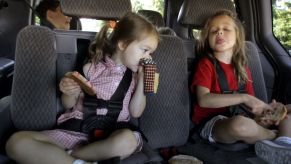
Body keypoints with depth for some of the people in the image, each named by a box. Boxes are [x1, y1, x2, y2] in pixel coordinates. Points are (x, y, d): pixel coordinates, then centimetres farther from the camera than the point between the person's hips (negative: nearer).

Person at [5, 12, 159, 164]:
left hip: (110, 136, 1)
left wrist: (142, 80, -6)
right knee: (16, 142, -20)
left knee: (128, 140, -37)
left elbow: (135, 112, 0)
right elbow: (69, 105, 9)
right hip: (75, 130, -1)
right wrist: (69, 93, -14)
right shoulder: (91, 68, 2)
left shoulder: (133, 76, 7)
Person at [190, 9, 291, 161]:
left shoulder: (243, 68, 12)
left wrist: (261, 113, -13)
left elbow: (251, 104, 11)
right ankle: (277, 137, -5)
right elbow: (203, 100, -19)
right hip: (211, 123, -6)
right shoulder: (206, 64, -4)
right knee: (240, 124, -37)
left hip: (240, 116, 6)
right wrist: (244, 98, -21)